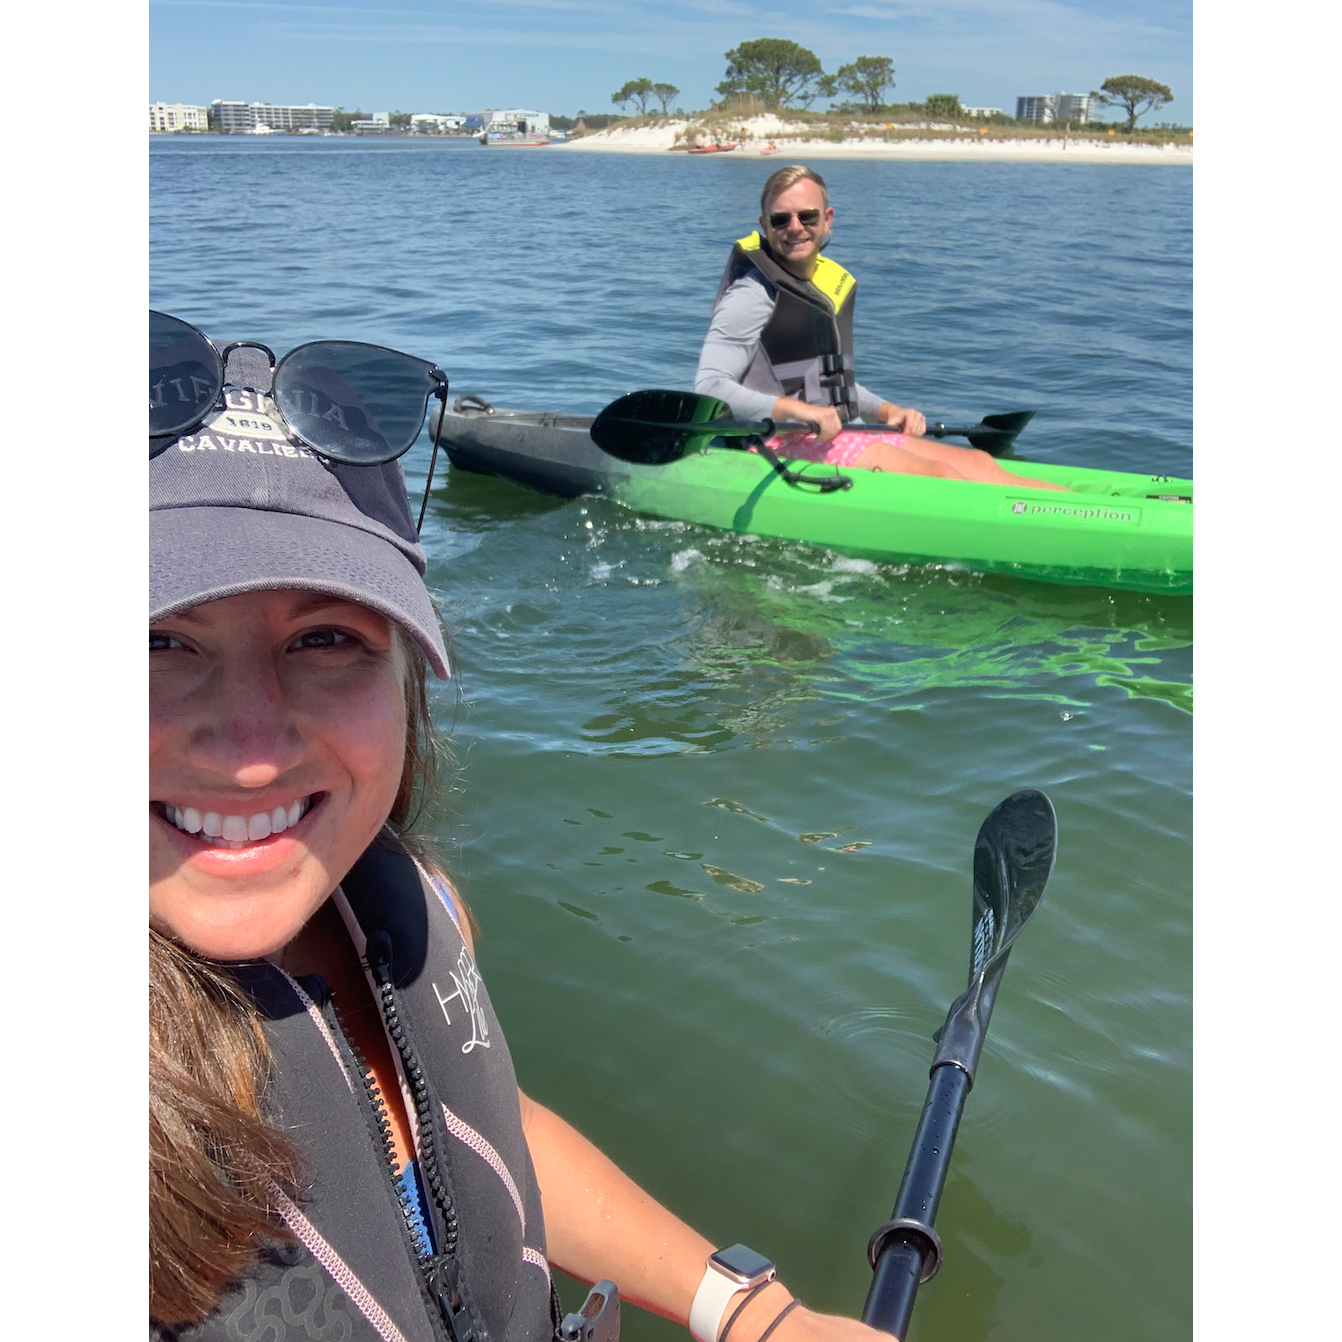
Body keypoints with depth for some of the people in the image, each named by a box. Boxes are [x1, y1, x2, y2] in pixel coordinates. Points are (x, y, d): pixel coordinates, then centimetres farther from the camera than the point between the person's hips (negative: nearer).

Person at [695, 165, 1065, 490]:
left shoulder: (830, 282, 17)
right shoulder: (753, 294, -9)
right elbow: (708, 388, -20)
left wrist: (887, 411, 11)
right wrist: (796, 410, -30)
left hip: (832, 437, 9)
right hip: (781, 446, -9)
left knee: (976, 463, -5)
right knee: (935, 475, -22)